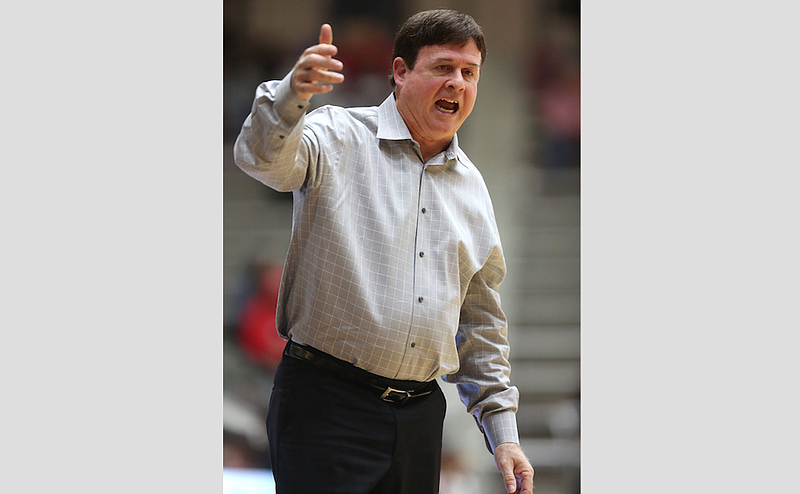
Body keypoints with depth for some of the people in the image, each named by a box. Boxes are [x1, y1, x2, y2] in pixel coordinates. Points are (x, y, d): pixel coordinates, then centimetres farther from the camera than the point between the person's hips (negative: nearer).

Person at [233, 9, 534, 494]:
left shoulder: (472, 186, 15)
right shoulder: (340, 137, -2)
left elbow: (482, 321, 20)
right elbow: (265, 158, -24)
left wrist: (504, 432, 14)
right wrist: (293, 94, -45)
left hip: (419, 415, 5)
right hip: (327, 400, -5)